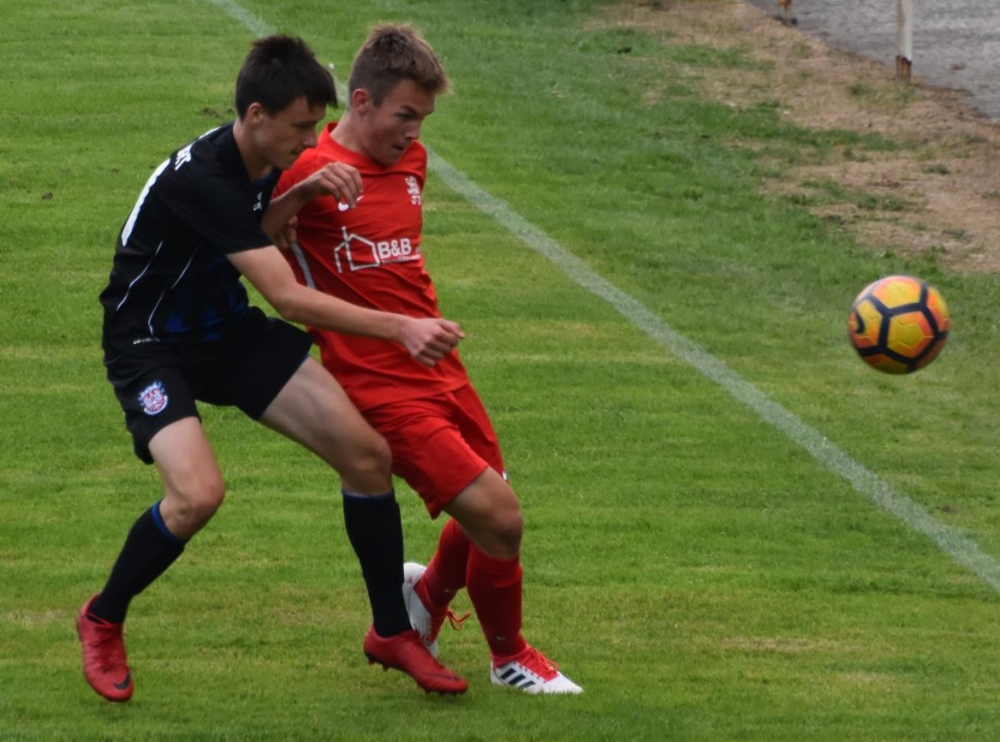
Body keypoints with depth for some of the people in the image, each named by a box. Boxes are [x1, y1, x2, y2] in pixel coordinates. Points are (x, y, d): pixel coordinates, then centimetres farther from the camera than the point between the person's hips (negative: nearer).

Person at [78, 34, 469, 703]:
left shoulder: (265, 156, -5)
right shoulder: (202, 178, -32)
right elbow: (289, 298, -34)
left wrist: (302, 195, -7)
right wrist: (400, 328, -38)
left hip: (229, 330, 8)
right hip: (151, 343, -8)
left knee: (368, 454, -2)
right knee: (198, 493, -30)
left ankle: (393, 633, 14)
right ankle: (102, 622, -1)